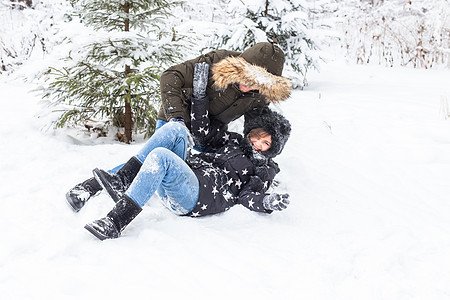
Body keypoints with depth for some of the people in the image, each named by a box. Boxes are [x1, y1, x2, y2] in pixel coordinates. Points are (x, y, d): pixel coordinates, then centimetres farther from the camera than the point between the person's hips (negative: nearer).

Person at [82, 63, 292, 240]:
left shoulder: (264, 170, 18)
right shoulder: (233, 141, 33)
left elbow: (248, 196, 3)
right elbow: (202, 129, 27)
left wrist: (269, 202, -19)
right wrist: (199, 92, 18)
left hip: (198, 196, -6)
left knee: (160, 156, -32)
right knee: (175, 128, -14)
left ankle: (116, 222, -36)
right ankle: (121, 180, -23)